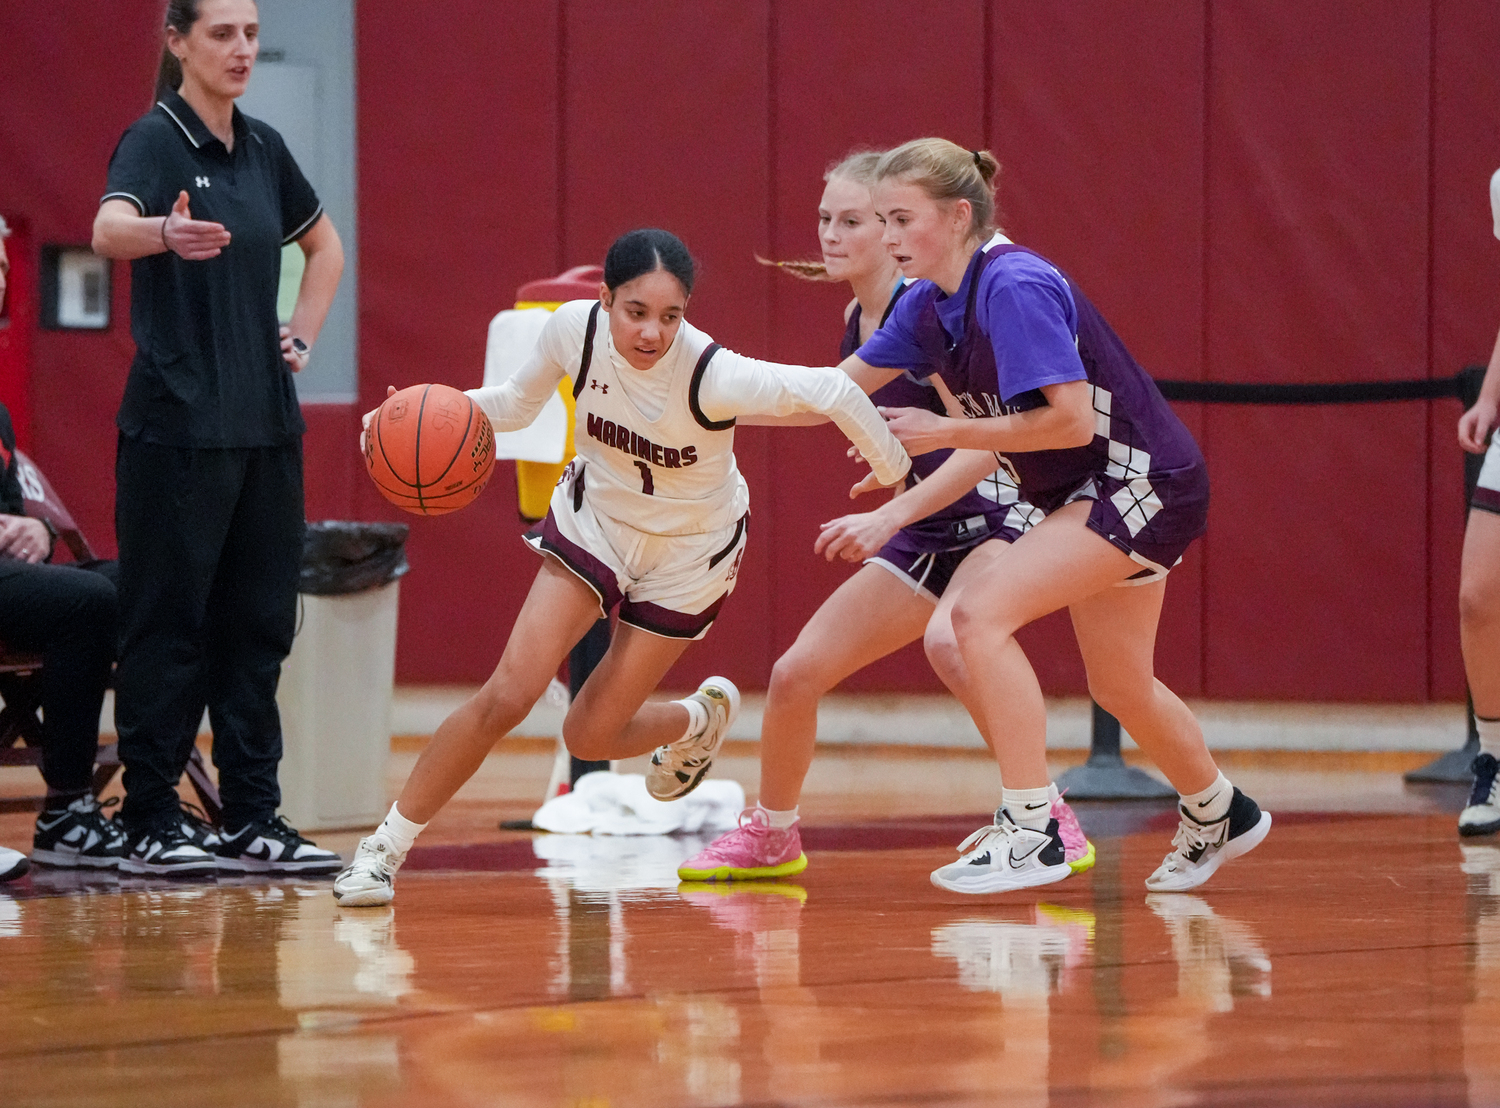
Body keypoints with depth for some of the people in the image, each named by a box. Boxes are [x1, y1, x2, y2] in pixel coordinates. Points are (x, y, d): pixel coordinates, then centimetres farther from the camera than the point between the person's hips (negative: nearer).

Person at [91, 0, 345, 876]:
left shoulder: (263, 148, 11)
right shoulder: (155, 140, -9)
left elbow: (327, 246, 29)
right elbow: (109, 227, -30)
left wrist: (304, 336, 13)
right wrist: (166, 232, -52)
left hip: (265, 423, 7)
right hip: (179, 424, -7)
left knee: (258, 622, 8)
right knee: (170, 625, -4)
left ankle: (253, 819, 14)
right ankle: (152, 826, 1)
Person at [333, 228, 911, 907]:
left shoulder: (714, 377, -36)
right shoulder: (574, 329, -23)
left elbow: (831, 391, -28)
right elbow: (518, 402, -3)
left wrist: (900, 476, -17)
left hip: (689, 553, -2)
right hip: (595, 520, 2)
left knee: (590, 738, 2)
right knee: (506, 697, -13)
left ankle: (701, 719, 37)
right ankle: (385, 848, 1)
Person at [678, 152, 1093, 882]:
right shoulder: (857, 319, 7)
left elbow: (985, 442, -25)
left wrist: (891, 516, -29)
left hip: (992, 518, -9)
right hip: (927, 537, 9)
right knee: (796, 674, 6)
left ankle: (1053, 824, -24)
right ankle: (771, 836, 28)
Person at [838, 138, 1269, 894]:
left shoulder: (1015, 287, -24)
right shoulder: (931, 304, 2)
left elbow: (1070, 421, -28)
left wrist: (946, 433, -22)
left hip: (1142, 482, -10)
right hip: (1082, 494, 10)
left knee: (979, 611, -21)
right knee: (1120, 690, 20)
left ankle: (1032, 832, -17)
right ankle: (1217, 816, 44)